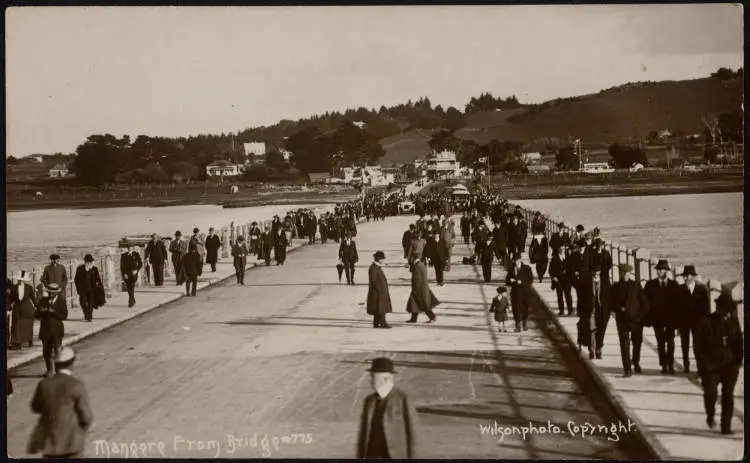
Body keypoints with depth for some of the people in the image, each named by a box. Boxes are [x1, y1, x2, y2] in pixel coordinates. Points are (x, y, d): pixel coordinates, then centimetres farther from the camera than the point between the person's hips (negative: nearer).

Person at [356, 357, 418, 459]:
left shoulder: (404, 399, -9)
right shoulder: (369, 400, 8)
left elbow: (412, 432, -8)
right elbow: (363, 433, 12)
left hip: (396, 458, -5)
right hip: (373, 459, 5)